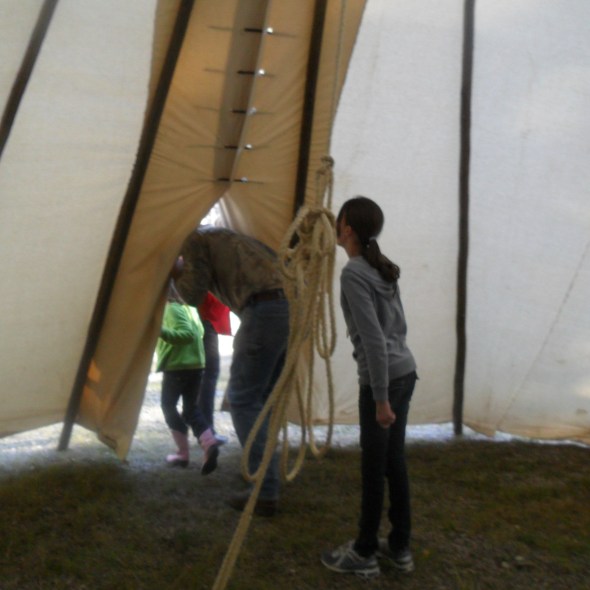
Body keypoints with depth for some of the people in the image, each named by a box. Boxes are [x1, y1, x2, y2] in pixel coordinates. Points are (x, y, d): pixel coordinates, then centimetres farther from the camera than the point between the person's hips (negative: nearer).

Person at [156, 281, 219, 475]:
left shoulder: (172, 309, -13)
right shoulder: (188, 307, 15)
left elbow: (187, 334, -24)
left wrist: (161, 331, -34)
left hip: (177, 366, -8)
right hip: (196, 364, 8)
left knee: (168, 406, 9)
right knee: (191, 408, 13)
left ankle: (183, 453, 8)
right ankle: (209, 443, -9)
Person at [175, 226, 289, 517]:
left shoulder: (194, 239, 7)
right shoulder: (225, 237, 32)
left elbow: (194, 294, 2)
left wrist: (177, 271, 21)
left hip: (266, 310, -9)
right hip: (292, 306, 9)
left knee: (243, 399, -1)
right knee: (262, 398, 19)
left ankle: (265, 493, -2)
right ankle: (266, 478, 28)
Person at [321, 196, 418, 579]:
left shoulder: (354, 274, -14)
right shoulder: (383, 268, 11)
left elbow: (374, 339, -19)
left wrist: (380, 397, -17)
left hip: (384, 378, -8)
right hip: (405, 372, 8)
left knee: (374, 467, 3)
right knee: (394, 461, 16)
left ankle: (364, 554, 18)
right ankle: (400, 547, 27)